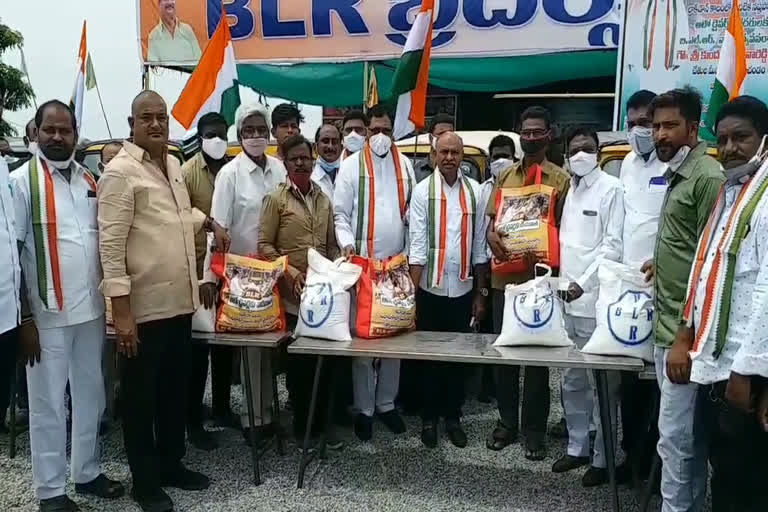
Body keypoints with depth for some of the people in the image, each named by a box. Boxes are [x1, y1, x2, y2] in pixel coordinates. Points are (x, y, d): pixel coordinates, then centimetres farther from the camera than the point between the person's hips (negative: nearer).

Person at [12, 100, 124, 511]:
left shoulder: (90, 180, 9)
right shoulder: (21, 182, -6)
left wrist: (109, 299, 10)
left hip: (91, 309, 5)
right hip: (47, 314, -5)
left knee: (91, 397, 15)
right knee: (48, 405, 6)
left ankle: (87, 472, 31)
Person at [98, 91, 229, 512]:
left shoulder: (173, 163, 11)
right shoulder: (121, 172, -13)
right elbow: (111, 245, -18)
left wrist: (210, 222, 18)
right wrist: (121, 311, -22)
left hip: (179, 301, 8)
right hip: (143, 306, -8)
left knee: (175, 389, 19)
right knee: (141, 396, 8)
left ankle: (171, 464, 35)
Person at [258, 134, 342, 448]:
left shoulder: (324, 200, 13)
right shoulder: (276, 199, -2)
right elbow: (264, 245, -5)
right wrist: (289, 272, -16)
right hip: (292, 295, -4)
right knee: (299, 363, 4)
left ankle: (320, 424, 21)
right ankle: (302, 427, 18)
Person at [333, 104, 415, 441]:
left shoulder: (404, 165, 11)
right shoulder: (351, 165, 0)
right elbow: (340, 213, -2)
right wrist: (347, 242, -18)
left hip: (398, 262, 3)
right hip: (362, 262, -3)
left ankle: (386, 403, 22)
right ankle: (364, 408, 14)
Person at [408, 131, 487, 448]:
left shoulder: (475, 192, 2)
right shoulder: (423, 191, -5)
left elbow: (480, 245, 4)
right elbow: (417, 245, -9)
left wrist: (480, 294, 5)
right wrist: (412, 293, -14)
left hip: (463, 289, 2)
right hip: (430, 288, -2)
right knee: (429, 355, 10)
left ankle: (453, 416, 28)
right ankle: (429, 418, 25)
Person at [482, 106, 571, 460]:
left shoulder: (561, 179, 1)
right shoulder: (504, 176, 12)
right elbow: (491, 220, 12)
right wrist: (492, 236, -11)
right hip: (504, 278, 3)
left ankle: (535, 430, 17)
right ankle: (507, 422, 24)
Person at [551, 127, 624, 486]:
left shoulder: (611, 188, -5)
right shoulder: (568, 189, 15)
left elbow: (613, 245, -11)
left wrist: (584, 283, -18)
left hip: (597, 302, -7)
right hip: (566, 299, 7)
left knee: (602, 382, 2)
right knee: (572, 380, 14)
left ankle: (602, 458, 14)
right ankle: (576, 447, 28)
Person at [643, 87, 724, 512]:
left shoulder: (707, 177, -13)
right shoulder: (678, 175, 15)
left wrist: (686, 338, -19)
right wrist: (664, 262, 9)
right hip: (668, 327, 9)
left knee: (675, 438, -2)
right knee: (687, 436, 18)